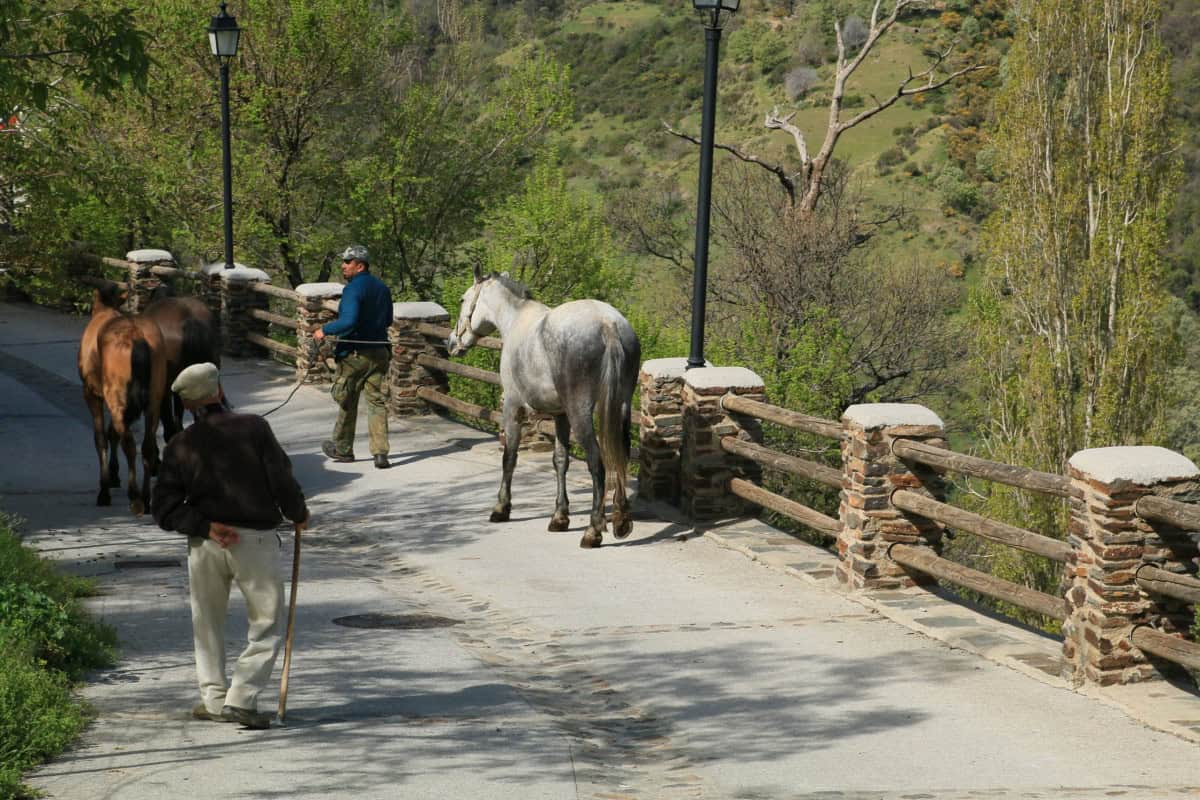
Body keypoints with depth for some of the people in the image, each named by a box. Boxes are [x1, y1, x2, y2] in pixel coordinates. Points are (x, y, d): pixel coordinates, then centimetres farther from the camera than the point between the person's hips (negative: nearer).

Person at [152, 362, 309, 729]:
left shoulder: (179, 446, 1)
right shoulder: (253, 427, -7)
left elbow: (164, 509, -4)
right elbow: (282, 481, -9)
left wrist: (205, 526, -8)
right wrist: (298, 514, 7)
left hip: (205, 545, 3)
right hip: (255, 540, -3)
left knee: (207, 623, 19)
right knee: (269, 624, 7)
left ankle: (214, 698, 19)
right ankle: (241, 697, -4)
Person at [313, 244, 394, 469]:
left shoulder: (353, 289, -16)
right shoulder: (382, 287, 9)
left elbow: (349, 322, -27)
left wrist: (325, 330, -16)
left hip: (354, 354, -6)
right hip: (380, 352, 6)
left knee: (346, 402, 11)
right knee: (377, 403, 5)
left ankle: (343, 448, 24)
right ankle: (380, 453, -3)